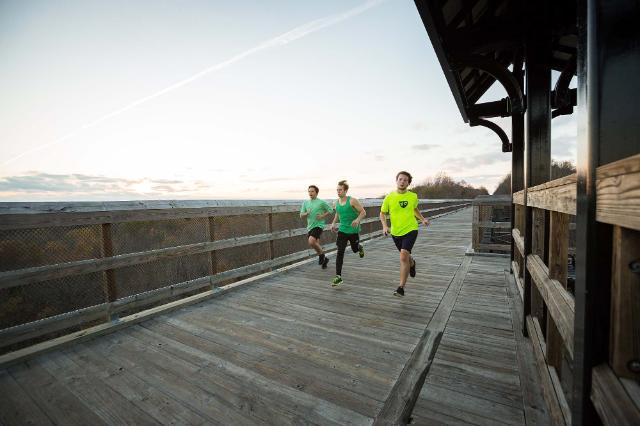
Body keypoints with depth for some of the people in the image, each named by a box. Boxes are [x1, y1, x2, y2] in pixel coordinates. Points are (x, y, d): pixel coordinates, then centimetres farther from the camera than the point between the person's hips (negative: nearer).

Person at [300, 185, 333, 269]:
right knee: (316, 245, 14)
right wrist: (306, 213, -12)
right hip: (310, 227, 6)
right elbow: (301, 215, 9)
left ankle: (321, 253, 2)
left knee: (311, 242, -25)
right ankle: (324, 259, 36)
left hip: (318, 226, -6)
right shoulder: (305, 203, 7)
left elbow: (330, 210, 2)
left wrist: (322, 216, -11)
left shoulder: (322, 202, -6)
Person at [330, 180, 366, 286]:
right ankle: (338, 277, -6)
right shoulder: (337, 202, 3)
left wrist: (357, 220, -29)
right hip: (342, 230, 3)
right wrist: (333, 223, 7)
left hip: (354, 230, -3)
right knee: (340, 252, -8)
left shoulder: (352, 201, -14)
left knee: (355, 249, 14)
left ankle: (360, 247, 55)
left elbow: (363, 212, -11)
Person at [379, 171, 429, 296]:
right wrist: (384, 225, -14)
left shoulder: (413, 196, -1)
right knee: (405, 256, 21)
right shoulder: (389, 197, -5)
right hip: (396, 232, 2)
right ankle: (412, 263, 59)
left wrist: (422, 219, 6)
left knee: (403, 257, -18)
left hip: (411, 230, -2)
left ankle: (401, 287, -10)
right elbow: (382, 213, 2)